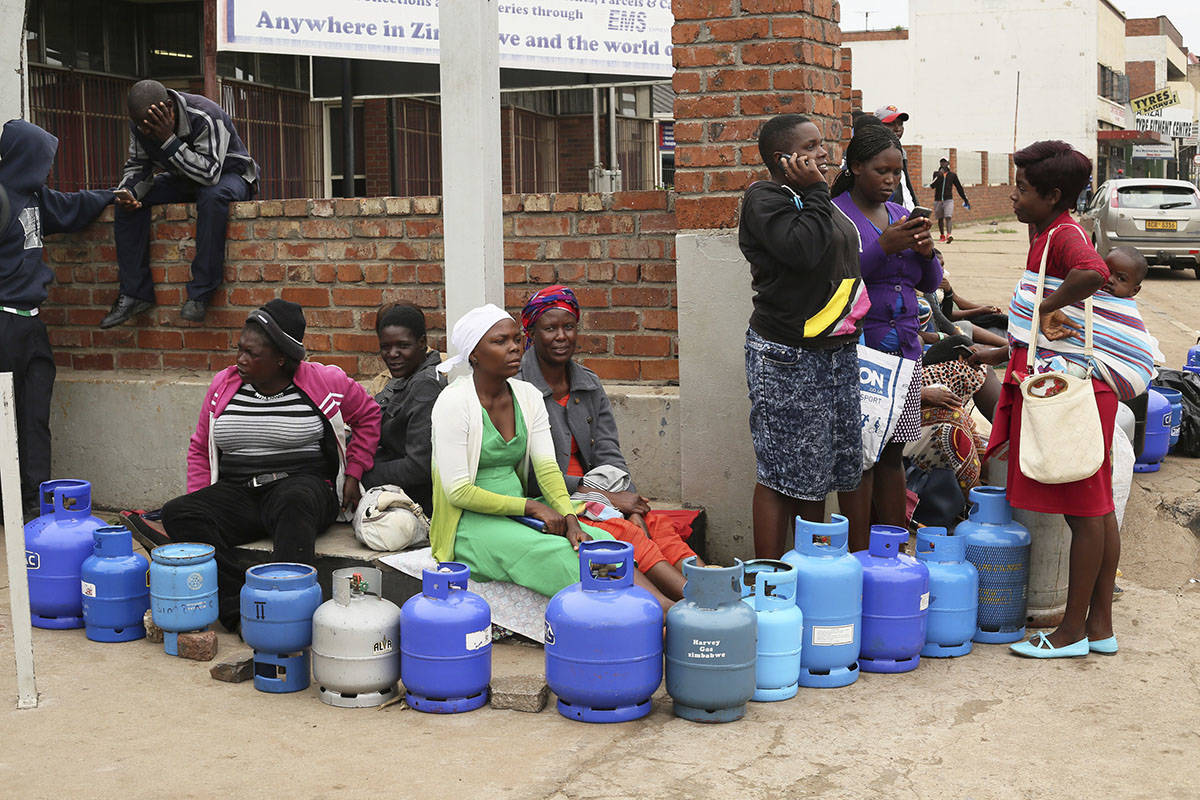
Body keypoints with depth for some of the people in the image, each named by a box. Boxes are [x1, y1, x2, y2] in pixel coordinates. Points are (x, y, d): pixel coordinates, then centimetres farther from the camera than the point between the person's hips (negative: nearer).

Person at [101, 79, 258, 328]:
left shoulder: (206, 117, -31)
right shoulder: (140, 124, -11)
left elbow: (209, 174, -36)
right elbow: (138, 167, 0)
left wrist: (169, 140, -42)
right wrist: (128, 192, -23)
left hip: (228, 174, -6)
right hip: (183, 181, 6)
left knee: (213, 196, -42)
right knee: (128, 201, -15)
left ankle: (200, 293, -37)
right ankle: (135, 293, -15)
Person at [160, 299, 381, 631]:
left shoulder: (325, 382, 0)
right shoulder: (223, 385, 10)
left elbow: (368, 415, 16)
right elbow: (200, 448, 19)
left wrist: (353, 474, 9)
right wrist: (199, 501, 5)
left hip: (303, 483, -4)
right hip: (237, 492, 4)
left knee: (295, 504, -41)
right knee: (177, 514, -24)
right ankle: (236, 609, -31)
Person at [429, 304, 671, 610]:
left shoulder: (527, 395, 8)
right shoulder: (454, 403, -11)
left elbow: (546, 467, 0)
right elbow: (458, 492, -16)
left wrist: (570, 519, -18)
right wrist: (531, 507, -18)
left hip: (518, 512, 6)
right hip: (471, 524, -6)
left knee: (600, 539, -22)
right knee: (559, 554, -31)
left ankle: (665, 608, -42)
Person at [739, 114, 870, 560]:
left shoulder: (821, 201, 17)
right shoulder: (764, 198, -8)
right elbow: (803, 250, -24)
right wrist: (814, 193, -13)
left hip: (838, 351, 8)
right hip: (787, 357, -8)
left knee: (816, 473, 13)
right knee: (780, 475, -4)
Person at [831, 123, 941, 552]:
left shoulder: (901, 215, 16)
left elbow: (930, 283, 17)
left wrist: (927, 254, -4)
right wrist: (882, 248, -22)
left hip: (903, 349, 6)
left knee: (892, 454, 9)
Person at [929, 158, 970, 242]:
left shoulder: (952, 175, 6)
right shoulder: (936, 174, 5)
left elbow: (959, 187, 12)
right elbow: (932, 186, -11)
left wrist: (965, 200, 13)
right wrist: (939, 175, -25)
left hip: (948, 200, -2)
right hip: (938, 200, 2)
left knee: (948, 217, -18)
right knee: (940, 218, 10)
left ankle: (949, 235, -32)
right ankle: (942, 236, 24)